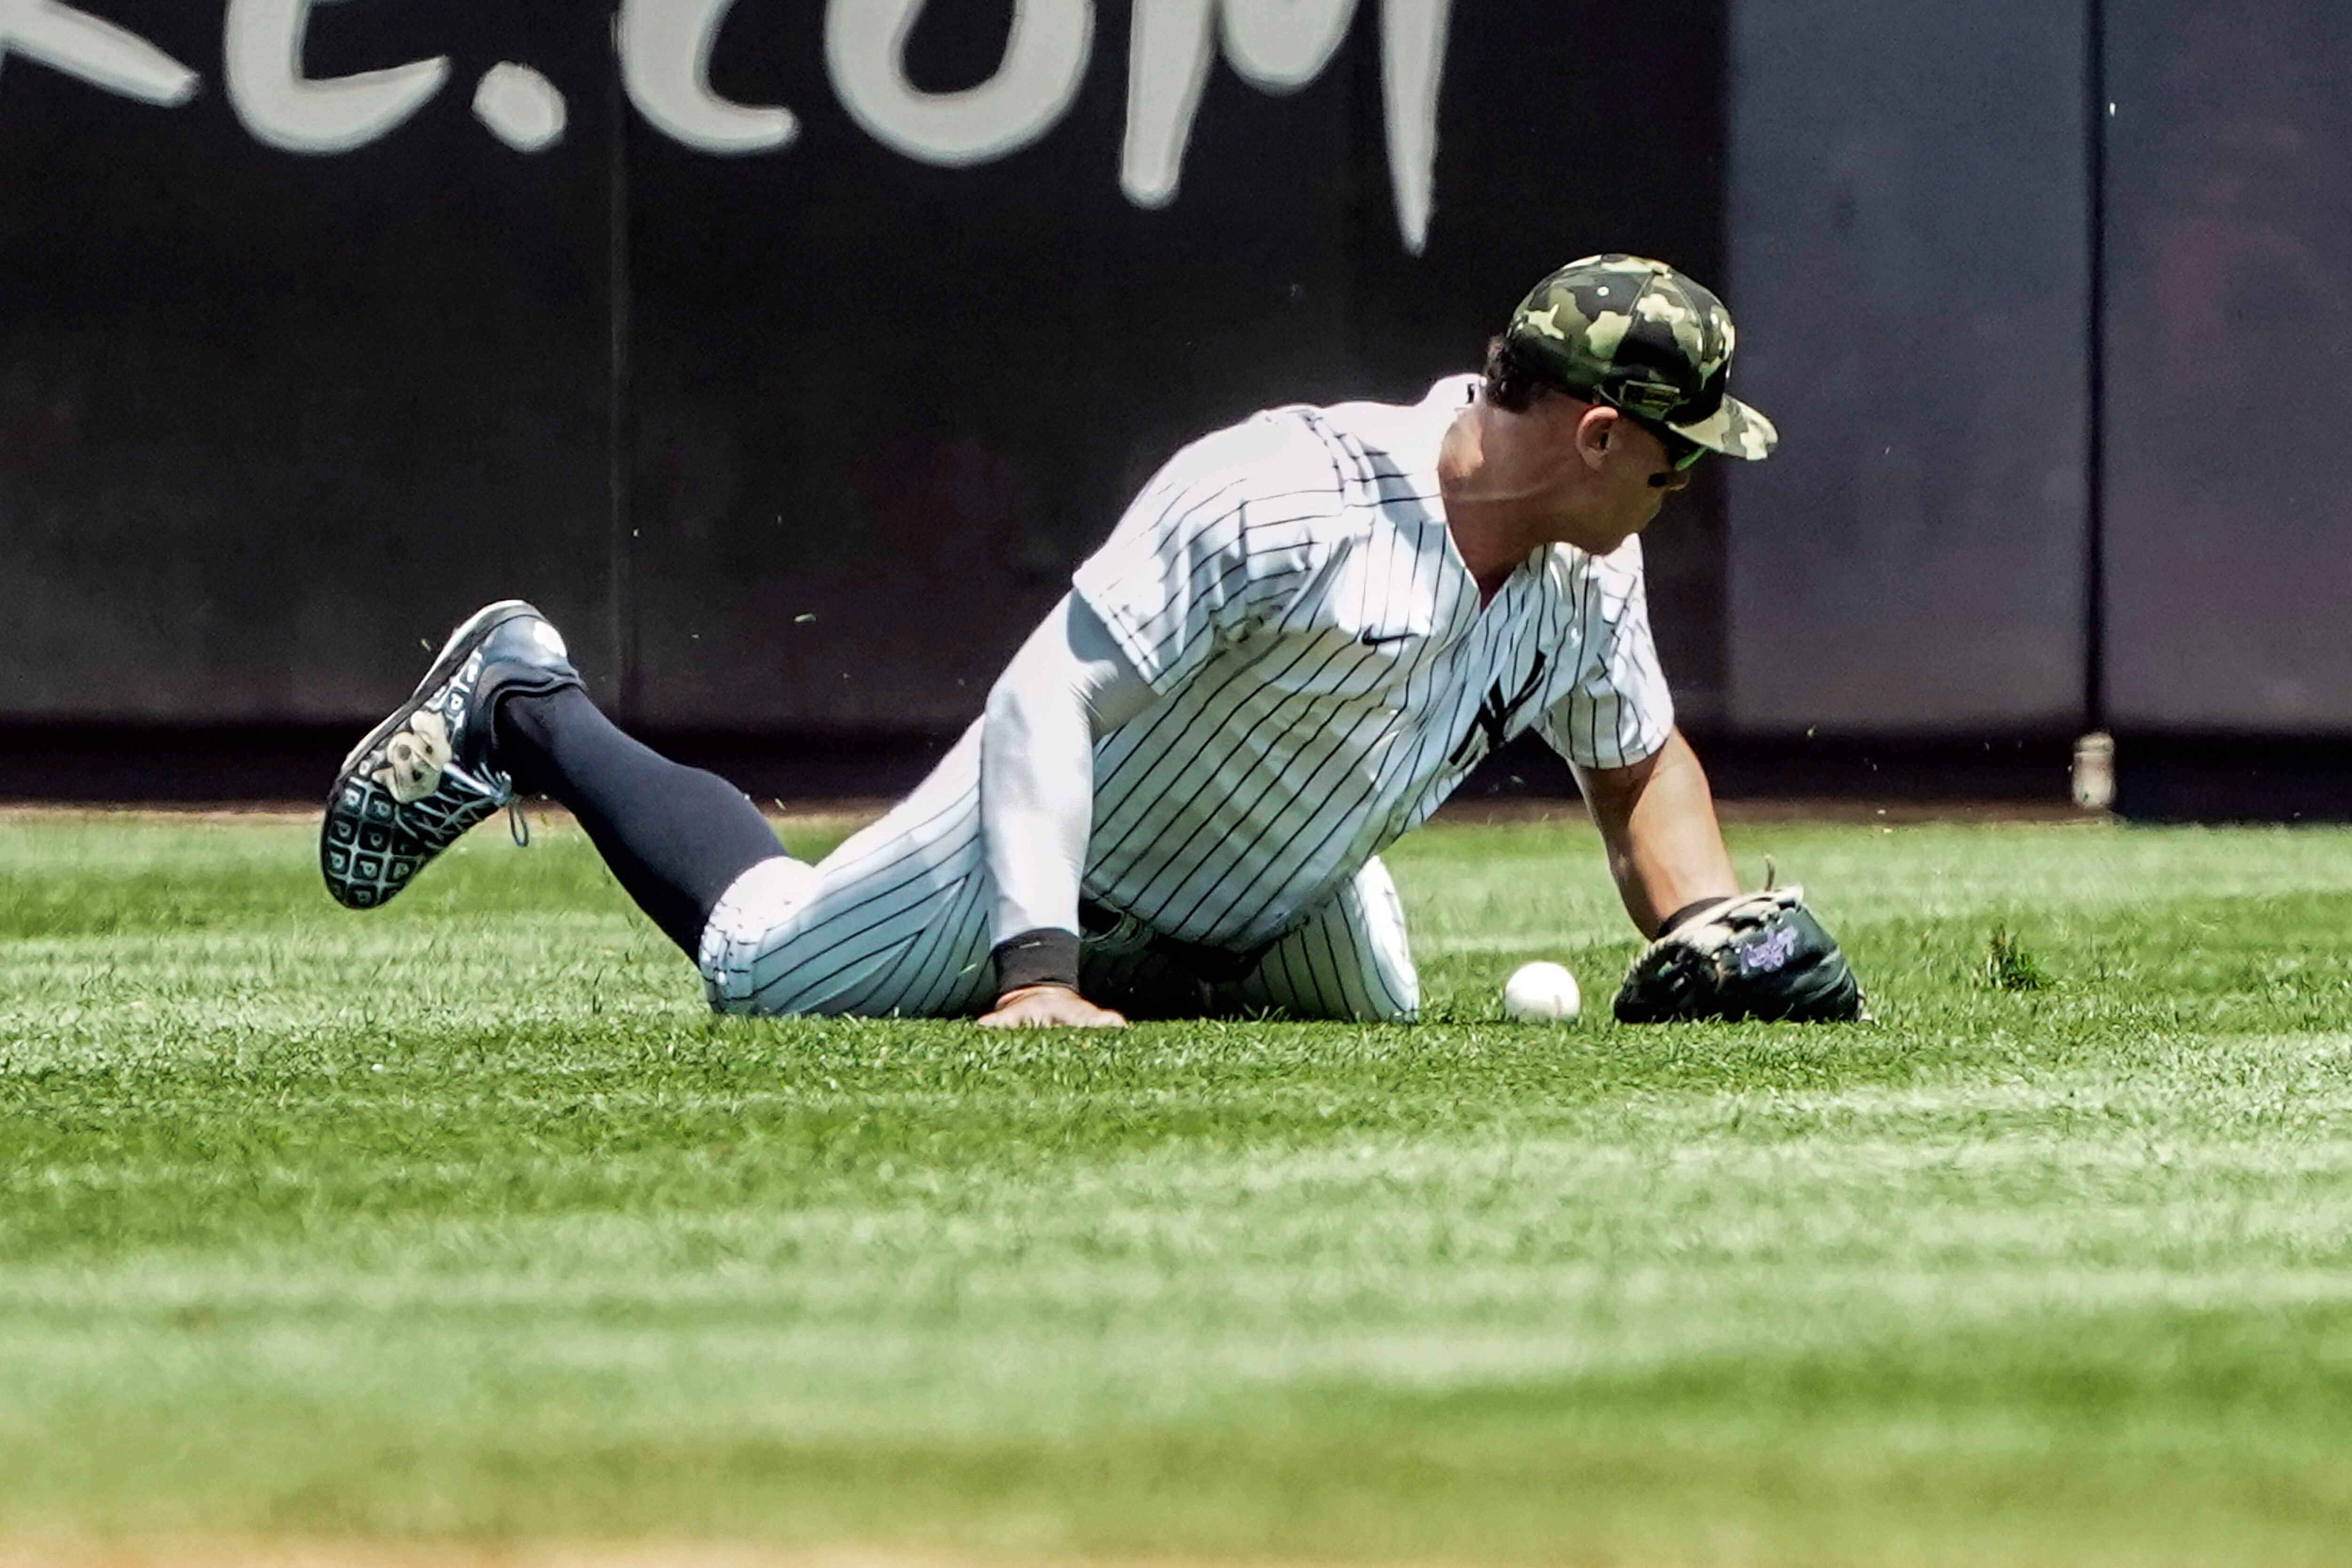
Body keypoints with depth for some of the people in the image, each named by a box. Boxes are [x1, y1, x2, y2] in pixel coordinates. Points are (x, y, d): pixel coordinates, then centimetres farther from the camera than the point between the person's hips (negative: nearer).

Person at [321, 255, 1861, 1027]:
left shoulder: (1587, 568, -14)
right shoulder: (1288, 498, -38)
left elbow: (1642, 763, 5)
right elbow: (1052, 697, -38)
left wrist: (1708, 927, -14)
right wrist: (1038, 975, -43)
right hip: (1082, 850, -6)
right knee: (757, 963, 8)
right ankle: (520, 709, 29)